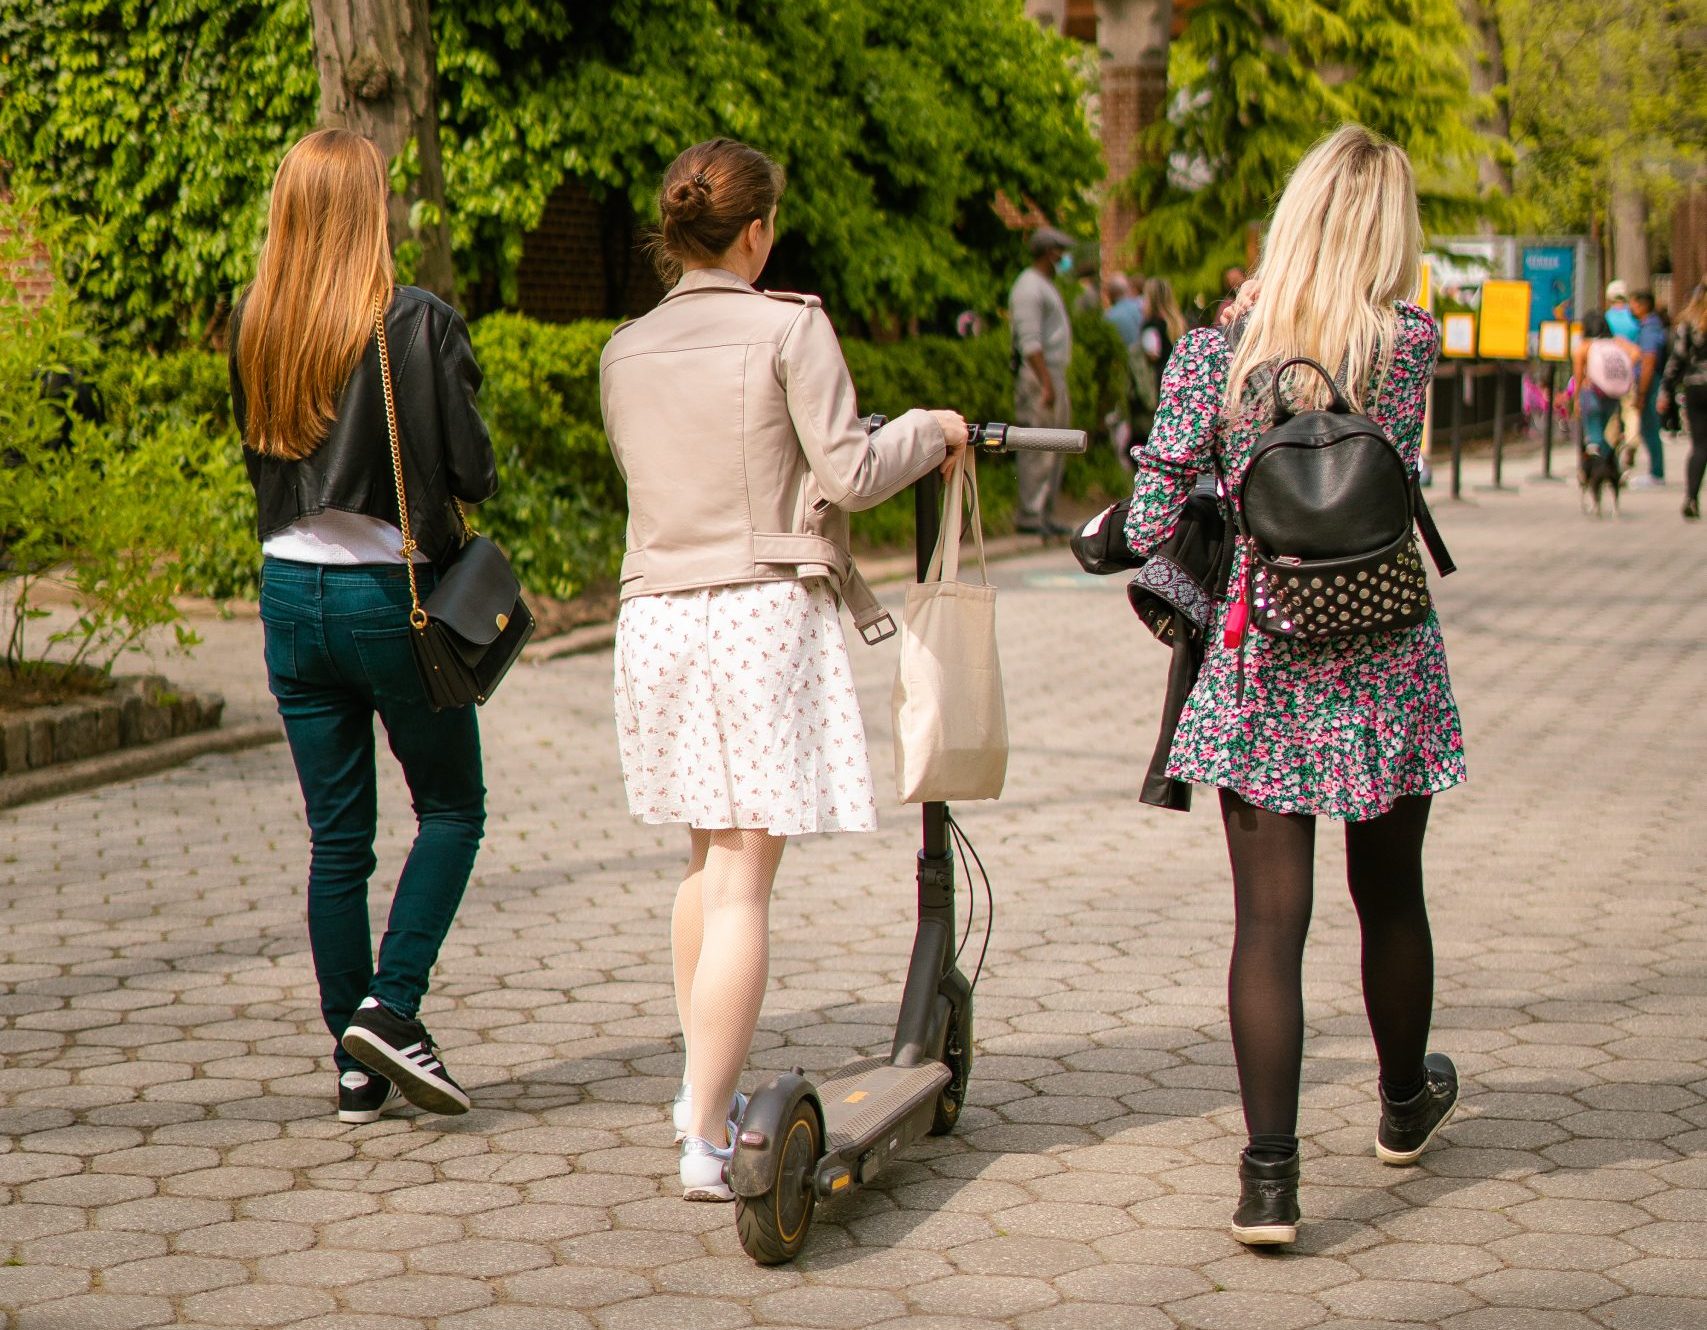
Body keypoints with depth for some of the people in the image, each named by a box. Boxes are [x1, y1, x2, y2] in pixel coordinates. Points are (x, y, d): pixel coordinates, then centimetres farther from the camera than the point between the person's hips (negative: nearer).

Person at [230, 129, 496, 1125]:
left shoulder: (252, 328, 2)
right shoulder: (421, 324, -14)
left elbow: (260, 453, 12)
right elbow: (472, 470, -11)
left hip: (291, 590, 5)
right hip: (392, 594, -5)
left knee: (338, 835, 10)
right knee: (452, 808, 13)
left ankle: (359, 1067, 13)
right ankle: (391, 1006, -1)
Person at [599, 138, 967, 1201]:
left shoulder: (626, 352, 9)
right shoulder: (789, 327, -7)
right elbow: (848, 474, -9)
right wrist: (931, 431, 10)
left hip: (657, 615, 6)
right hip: (766, 608, -5)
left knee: (709, 858, 21)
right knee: (745, 878, -4)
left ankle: (707, 1086, 29)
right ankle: (706, 1136, -6)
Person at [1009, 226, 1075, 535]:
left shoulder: (1045, 286, 21)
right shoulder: (1029, 287, -11)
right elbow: (1030, 341, -19)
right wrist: (1046, 384, -23)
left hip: (1054, 375, 10)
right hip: (1037, 377, -10)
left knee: (1055, 451, 11)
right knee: (1037, 450, -10)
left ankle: (1043, 514, 15)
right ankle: (1029, 516, -9)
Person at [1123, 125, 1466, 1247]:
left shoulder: (1215, 352, -6)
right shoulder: (1411, 345, -7)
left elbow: (1152, 525, -6)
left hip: (1258, 669, 0)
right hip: (1383, 660, 1)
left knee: (1269, 919, 0)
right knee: (1391, 896, 19)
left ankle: (1270, 1171, -7)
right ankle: (1406, 1103, 41)